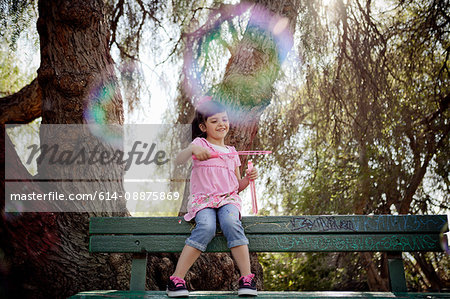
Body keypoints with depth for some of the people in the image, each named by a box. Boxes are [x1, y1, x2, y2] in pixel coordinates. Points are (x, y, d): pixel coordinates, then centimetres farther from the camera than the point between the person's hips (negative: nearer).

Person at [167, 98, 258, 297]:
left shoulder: (231, 152, 23)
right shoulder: (200, 143, 10)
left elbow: (238, 186, 24)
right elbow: (178, 161, -10)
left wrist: (248, 178, 3)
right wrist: (192, 149, -31)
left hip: (228, 198, 3)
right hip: (202, 199, -3)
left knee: (231, 223, -32)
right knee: (206, 227, -34)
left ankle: (247, 279, -29)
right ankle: (176, 280, -26)